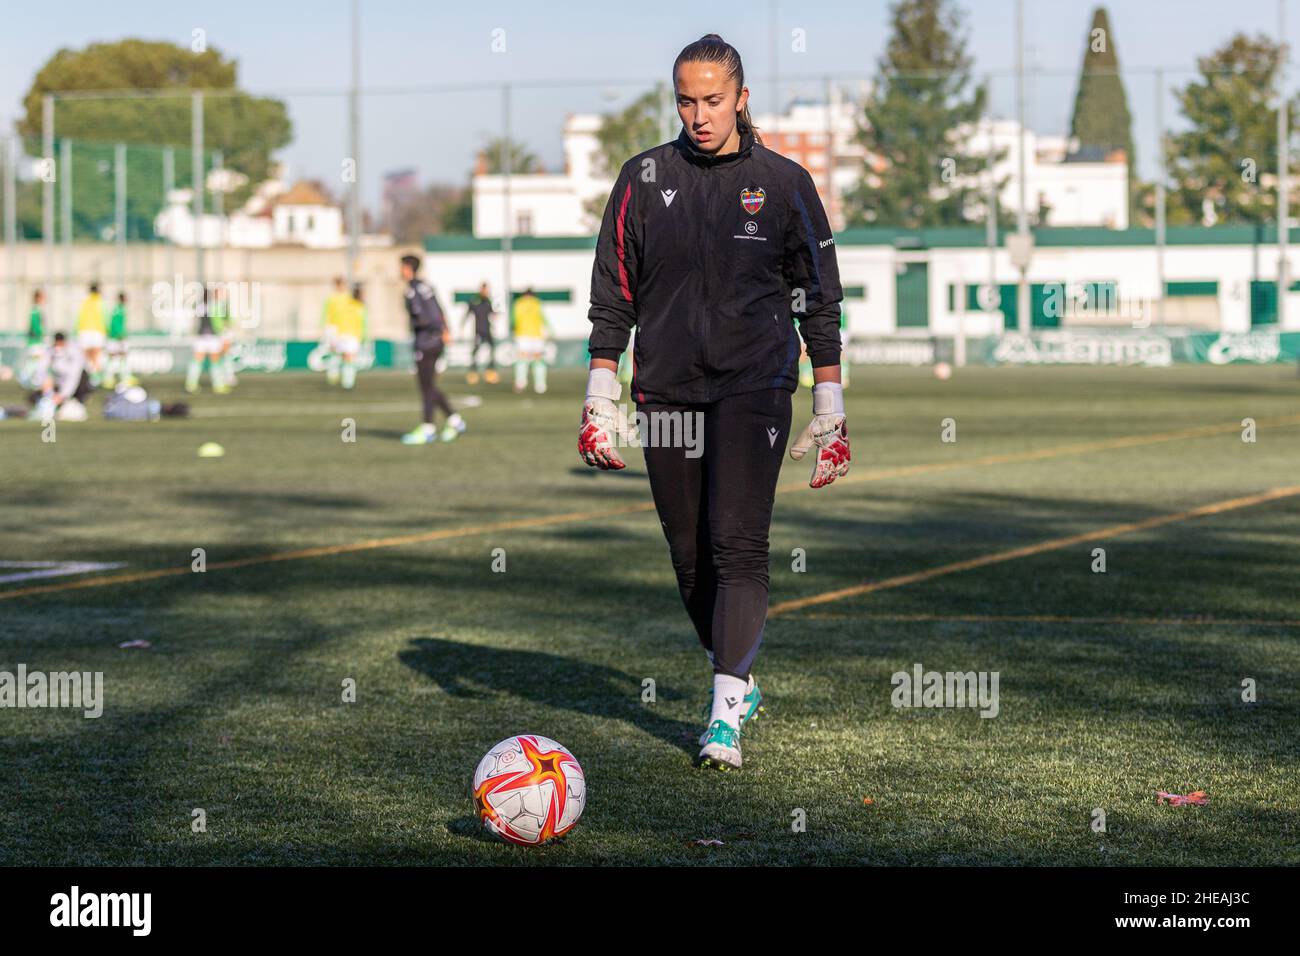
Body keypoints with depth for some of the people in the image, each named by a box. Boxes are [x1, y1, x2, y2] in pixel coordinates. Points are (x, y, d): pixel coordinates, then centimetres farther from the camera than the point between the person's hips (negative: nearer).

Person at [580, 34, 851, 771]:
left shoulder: (783, 183, 2)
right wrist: (601, 397, 2)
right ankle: (741, 682, 26)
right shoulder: (645, 178, 5)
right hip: (667, 391, 3)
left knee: (738, 544, -15)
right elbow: (613, 294, 9)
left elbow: (819, 298, 6)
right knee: (690, 555, 6)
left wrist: (830, 409, 3)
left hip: (753, 386, -3)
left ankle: (726, 713, -17)